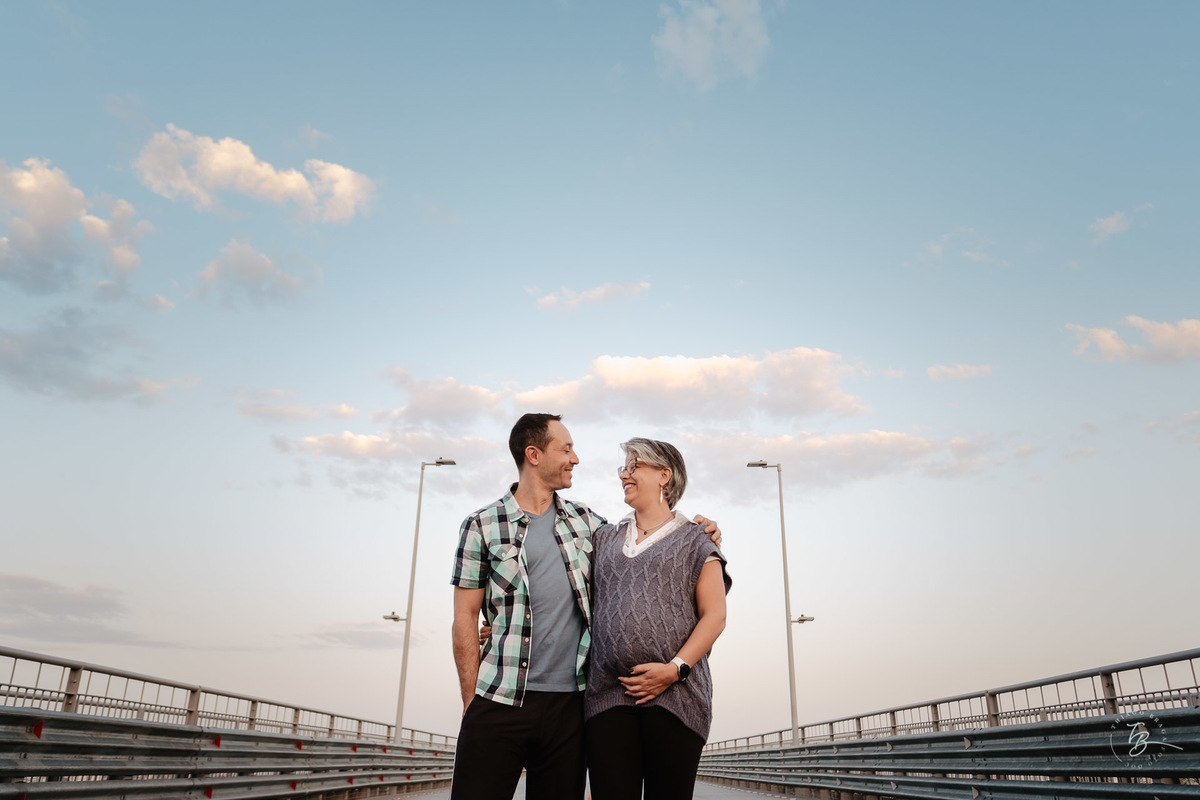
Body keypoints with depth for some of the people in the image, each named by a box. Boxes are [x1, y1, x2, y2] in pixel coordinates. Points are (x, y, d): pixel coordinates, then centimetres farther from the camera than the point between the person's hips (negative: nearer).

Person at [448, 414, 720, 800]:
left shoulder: (583, 519, 12)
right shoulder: (482, 526, 1)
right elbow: (465, 619, 1)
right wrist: (471, 701, -3)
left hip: (568, 705, 3)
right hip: (499, 702, -3)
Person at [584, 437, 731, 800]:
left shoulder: (693, 540, 9)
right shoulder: (604, 539, 21)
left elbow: (714, 616, 1)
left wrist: (675, 668, -12)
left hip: (674, 695, -3)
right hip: (607, 695, 3)